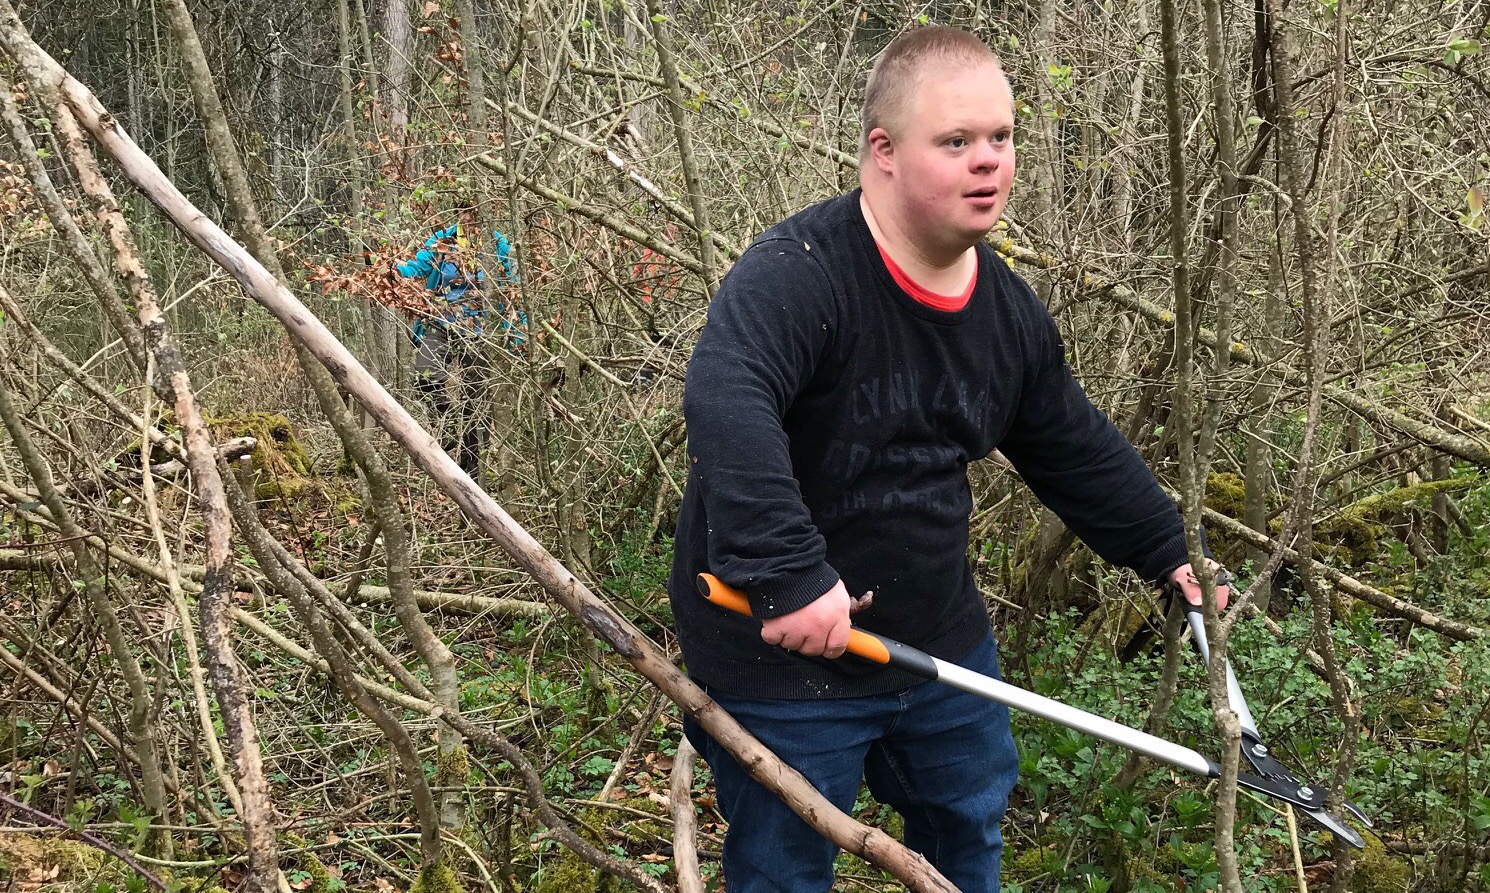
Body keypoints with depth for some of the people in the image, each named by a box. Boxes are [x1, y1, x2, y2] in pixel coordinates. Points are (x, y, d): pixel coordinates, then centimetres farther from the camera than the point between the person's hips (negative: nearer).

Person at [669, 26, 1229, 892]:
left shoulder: (1009, 309, 1)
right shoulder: (798, 274, -27)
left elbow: (1077, 447, 16)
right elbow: (723, 403, -44)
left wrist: (1169, 552, 20)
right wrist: (789, 576, -50)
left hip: (938, 636, 7)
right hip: (782, 658, -7)